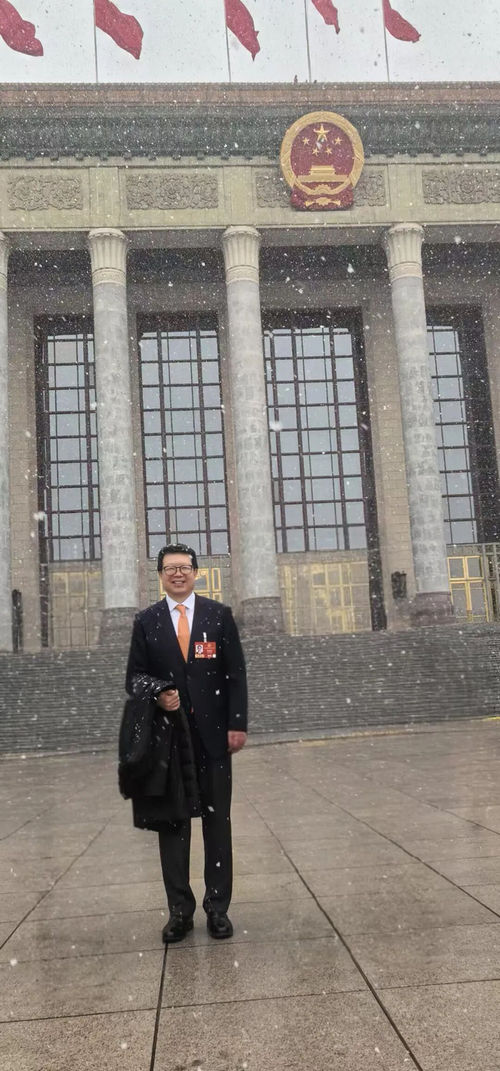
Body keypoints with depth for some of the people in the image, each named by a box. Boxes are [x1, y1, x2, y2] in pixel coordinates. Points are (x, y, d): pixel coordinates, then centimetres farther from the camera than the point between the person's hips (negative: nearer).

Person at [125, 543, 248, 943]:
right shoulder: (147, 621, 5)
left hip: (213, 733, 0)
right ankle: (180, 910, 16)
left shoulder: (219, 615, 4)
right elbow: (135, 676, 6)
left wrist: (237, 724, -6)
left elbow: (236, 673, 1)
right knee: (172, 822, 6)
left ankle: (218, 907, 16)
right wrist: (157, 693, -15)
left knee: (218, 820, 5)